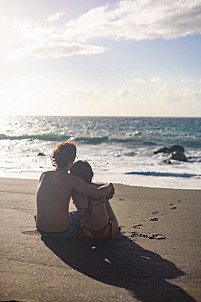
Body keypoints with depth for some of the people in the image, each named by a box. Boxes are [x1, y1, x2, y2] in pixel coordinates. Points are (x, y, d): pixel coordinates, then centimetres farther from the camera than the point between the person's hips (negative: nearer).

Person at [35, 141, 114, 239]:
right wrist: (109, 186, 1)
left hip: (41, 230, 5)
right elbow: (99, 194, -20)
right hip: (63, 232, -5)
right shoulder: (71, 179, -15)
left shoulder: (43, 175, 3)